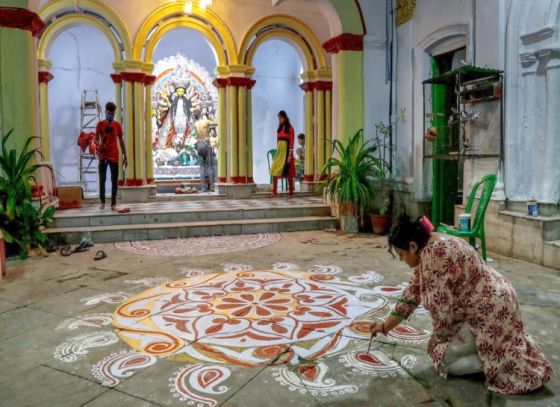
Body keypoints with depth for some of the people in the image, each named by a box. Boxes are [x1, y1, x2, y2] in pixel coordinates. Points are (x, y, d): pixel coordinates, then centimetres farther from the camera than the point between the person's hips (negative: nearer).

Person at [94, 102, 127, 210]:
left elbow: (121, 141, 8)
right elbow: (95, 138, 5)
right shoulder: (100, 124, 2)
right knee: (102, 179, 1)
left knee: (114, 180, 1)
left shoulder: (117, 125, 4)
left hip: (114, 156, 1)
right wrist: (98, 144, -20)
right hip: (103, 156, 0)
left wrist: (125, 157, 4)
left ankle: (113, 203, 6)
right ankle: (102, 202, 14)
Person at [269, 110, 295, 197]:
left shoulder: (290, 128, -6)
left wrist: (290, 155, -15)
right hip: (279, 151, 6)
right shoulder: (279, 128, 12)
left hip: (286, 151, -6)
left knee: (288, 173, 0)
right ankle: (274, 192, 0)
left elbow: (291, 142, -10)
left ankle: (290, 192, 10)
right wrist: (277, 151, 12)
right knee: (274, 171, -3)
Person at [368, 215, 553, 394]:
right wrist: (385, 325, 13)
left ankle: (498, 359, -3)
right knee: (443, 345, 19)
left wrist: (437, 337, -4)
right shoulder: (431, 247, 6)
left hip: (490, 312, -10)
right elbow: (413, 292, 11)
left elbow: (440, 304, -22)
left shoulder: (433, 254, -25)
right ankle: (500, 348, 18)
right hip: (491, 305, 10)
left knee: (443, 358, -6)